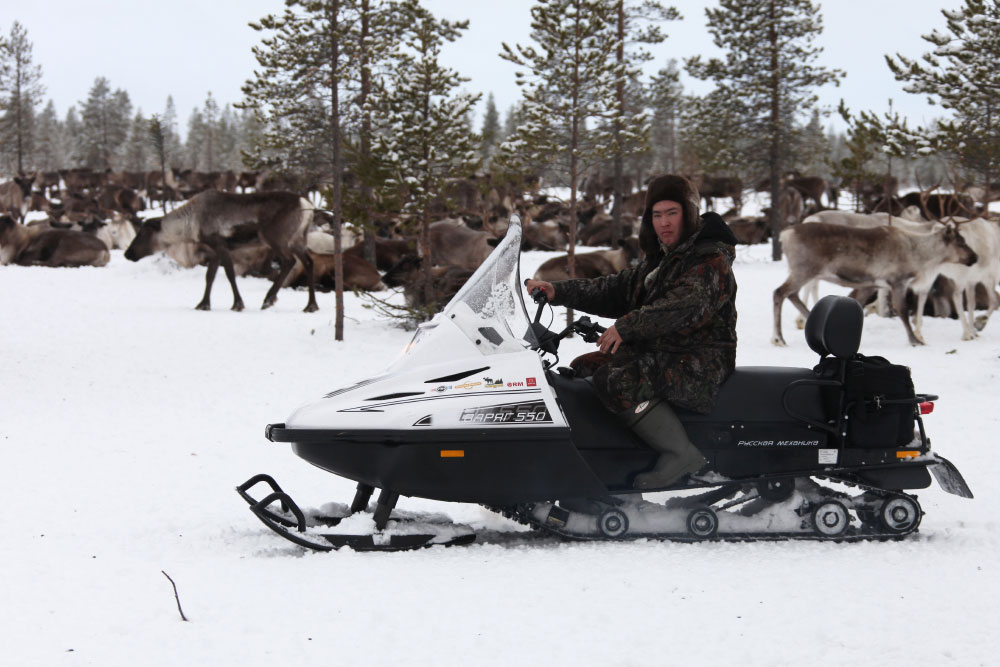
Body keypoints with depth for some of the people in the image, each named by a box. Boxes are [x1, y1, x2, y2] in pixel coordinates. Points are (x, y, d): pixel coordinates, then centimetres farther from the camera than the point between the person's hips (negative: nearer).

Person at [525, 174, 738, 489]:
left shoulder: (710, 259, -13)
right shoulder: (658, 260, 17)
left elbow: (686, 306, -29)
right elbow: (615, 289, 15)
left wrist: (628, 326, -36)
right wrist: (558, 291, 3)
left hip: (699, 365, -10)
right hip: (657, 353, 10)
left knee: (615, 380, -29)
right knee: (582, 367, 8)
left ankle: (681, 453, -27)